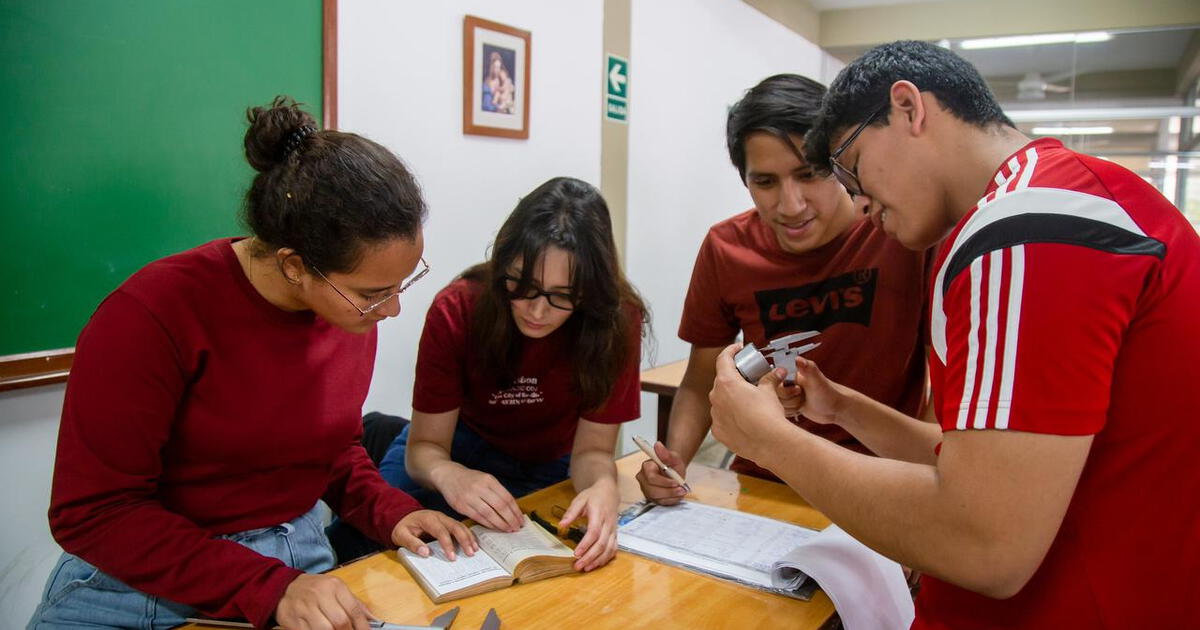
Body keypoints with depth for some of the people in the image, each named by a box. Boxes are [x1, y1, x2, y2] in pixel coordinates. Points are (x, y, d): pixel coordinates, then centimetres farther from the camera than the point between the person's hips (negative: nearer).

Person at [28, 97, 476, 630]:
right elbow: (92, 514, -16)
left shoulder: (355, 313, -4)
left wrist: (390, 512, -5)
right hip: (145, 582, -4)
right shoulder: (155, 314, -19)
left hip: (298, 564, 5)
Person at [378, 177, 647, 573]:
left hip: (551, 466, 1)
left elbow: (592, 448, -18)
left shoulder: (618, 321, -26)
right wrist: (447, 474, -43)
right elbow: (426, 444, -20)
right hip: (464, 449, 0)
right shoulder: (456, 311, -25)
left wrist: (603, 486, -42)